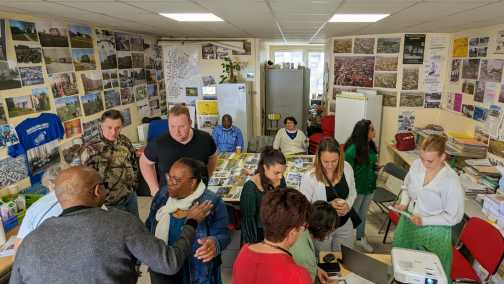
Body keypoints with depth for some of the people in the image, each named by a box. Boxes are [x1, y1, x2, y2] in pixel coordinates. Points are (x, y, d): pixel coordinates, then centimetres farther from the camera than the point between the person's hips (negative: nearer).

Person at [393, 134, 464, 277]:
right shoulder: (417, 164, -10)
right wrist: (404, 203, -9)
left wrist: (424, 221, -22)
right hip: (407, 223, 5)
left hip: (433, 233, -5)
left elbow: (454, 216, -16)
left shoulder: (451, 181, -24)